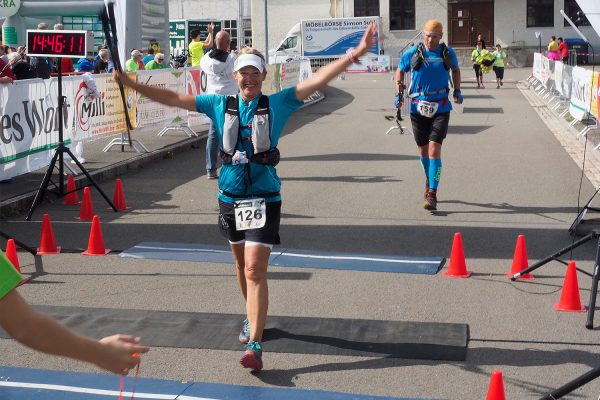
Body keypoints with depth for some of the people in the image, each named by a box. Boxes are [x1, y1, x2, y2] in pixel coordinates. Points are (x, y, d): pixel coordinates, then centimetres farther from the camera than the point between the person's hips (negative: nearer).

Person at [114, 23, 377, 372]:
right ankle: (254, 317, 43)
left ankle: (255, 345, -13)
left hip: (264, 198, -4)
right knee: (242, 265, 19)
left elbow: (318, 80, -10)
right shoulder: (221, 105, 4)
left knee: (255, 270, -13)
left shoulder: (276, 104, -4)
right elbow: (174, 98, 7)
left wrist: (356, 54, -18)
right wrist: (133, 84, 4)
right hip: (230, 196, 4)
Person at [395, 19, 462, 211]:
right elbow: (400, 71, 13)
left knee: (434, 149, -13)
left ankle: (432, 194, -13)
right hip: (418, 107, 1)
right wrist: (399, 94, 1)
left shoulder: (448, 53, 2)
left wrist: (457, 91, 12)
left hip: (441, 108, -1)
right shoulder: (412, 53, -2)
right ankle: (429, 181, 39)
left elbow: (456, 70, 23)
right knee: (423, 150, 12)